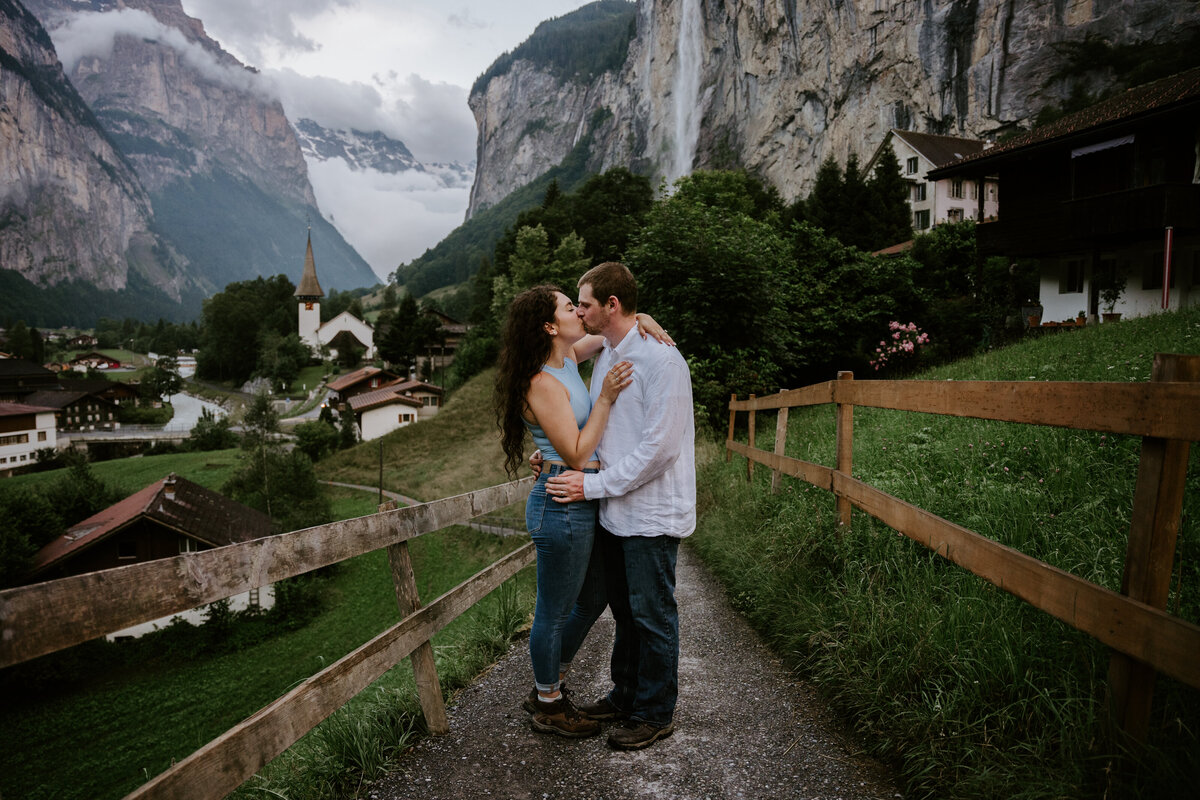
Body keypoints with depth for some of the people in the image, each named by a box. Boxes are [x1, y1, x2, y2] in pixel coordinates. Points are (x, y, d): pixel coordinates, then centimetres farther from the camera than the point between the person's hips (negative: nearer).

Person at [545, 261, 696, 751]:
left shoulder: (660, 359, -18)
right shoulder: (606, 356, 11)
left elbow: (658, 446, -23)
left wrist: (593, 485, -20)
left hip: (651, 514, -8)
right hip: (615, 510, 8)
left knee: (651, 616, 7)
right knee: (623, 610, 20)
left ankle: (656, 714, 26)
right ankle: (626, 696, 39)